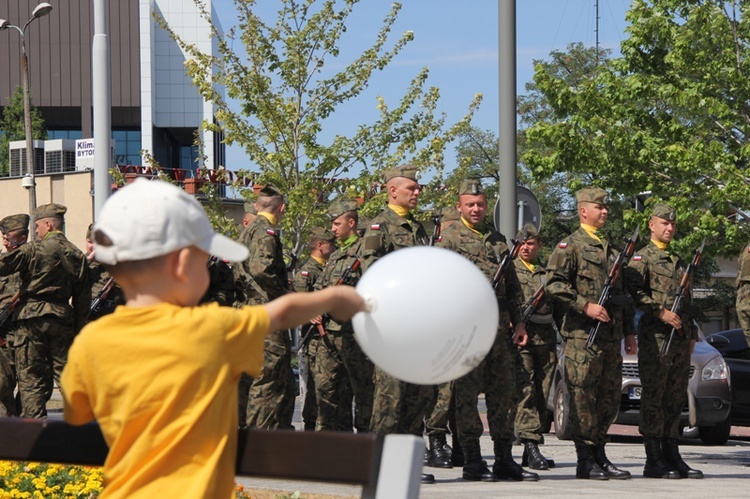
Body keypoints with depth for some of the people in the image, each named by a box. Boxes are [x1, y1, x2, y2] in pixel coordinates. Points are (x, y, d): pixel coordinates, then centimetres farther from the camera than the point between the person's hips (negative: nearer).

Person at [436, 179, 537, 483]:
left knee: (504, 392, 6)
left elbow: (512, 286, 21)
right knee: (467, 394, -4)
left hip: (500, 326, 6)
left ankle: (504, 460, 11)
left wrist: (519, 321, 13)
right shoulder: (449, 237, 1)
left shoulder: (498, 239, 19)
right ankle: (472, 462, -1)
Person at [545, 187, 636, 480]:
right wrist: (586, 306, -18)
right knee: (584, 397, -6)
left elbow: (623, 293, 25)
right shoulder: (570, 246, -2)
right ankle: (586, 461, -4)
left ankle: (599, 455, 17)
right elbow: (554, 284, -14)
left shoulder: (611, 249, 21)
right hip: (582, 333, -7)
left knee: (610, 398, 8)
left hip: (611, 335, 7)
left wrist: (628, 332, 20)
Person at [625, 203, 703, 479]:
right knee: (653, 397, -7)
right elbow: (634, 291, -15)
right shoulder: (642, 257, -1)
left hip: (680, 339, 8)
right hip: (655, 335, -8)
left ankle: (671, 455, 12)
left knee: (676, 398, 8)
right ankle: (653, 460, -7)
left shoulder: (678, 261, 23)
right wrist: (660, 312, -22)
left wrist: (691, 334, 20)